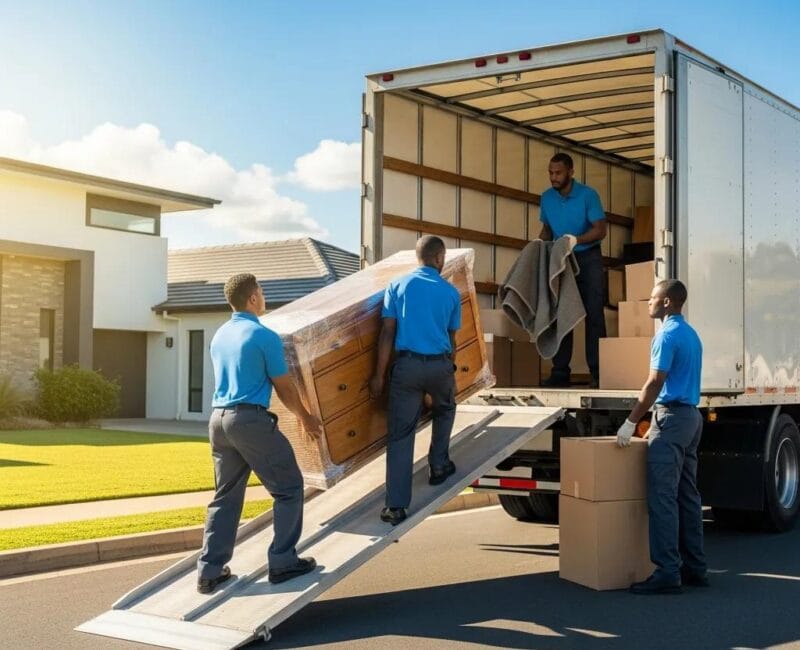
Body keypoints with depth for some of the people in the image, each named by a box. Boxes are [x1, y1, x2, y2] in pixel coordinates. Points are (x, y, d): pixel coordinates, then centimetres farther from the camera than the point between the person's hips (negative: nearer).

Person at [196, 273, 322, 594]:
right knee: (289, 488, 6)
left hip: (218, 419, 8)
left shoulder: (219, 335, 14)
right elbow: (284, 388, -3)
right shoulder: (264, 336, -9)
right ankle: (283, 562, 5)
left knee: (226, 496, 13)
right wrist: (306, 418, 13)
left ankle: (210, 571, 11)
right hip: (251, 419, -7)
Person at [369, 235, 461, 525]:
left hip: (407, 364, 0)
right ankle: (438, 466, 37)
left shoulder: (397, 286, 3)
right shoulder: (450, 292, 6)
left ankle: (396, 506, -2)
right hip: (440, 364, 1)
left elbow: (387, 332, -2)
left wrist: (379, 374, 1)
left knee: (400, 434, 0)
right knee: (444, 410, 33)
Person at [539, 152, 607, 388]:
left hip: (588, 258, -4)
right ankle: (560, 372, 4)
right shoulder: (547, 198, 2)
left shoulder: (588, 195, -12)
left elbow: (600, 229, -15)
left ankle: (597, 371, -5)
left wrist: (576, 239, -31)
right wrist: (541, 243, -7)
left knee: (593, 314, -6)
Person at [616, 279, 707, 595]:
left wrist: (631, 422, -14)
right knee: (687, 496, 11)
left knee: (663, 498, -10)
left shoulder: (667, 334, -12)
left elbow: (655, 384, -17)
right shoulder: (691, 334, 18)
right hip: (691, 415, 10)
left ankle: (667, 573, -12)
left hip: (672, 416, -10)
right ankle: (694, 568, 14)